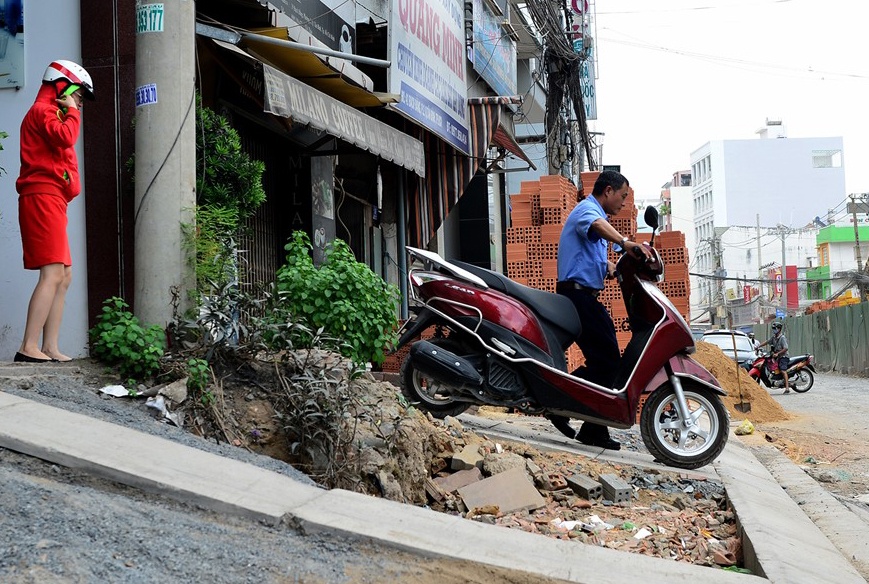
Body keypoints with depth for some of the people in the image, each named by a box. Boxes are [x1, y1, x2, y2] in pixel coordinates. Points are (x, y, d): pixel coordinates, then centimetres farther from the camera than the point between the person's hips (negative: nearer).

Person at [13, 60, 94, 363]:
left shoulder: (50, 114, 29)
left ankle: (50, 348, 5)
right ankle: (29, 347, -21)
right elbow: (66, 138, -20)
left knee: (64, 276, 7)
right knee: (53, 274, -17)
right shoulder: (43, 111, -1)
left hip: (51, 201, 11)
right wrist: (72, 112, -7)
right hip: (43, 197, -11)